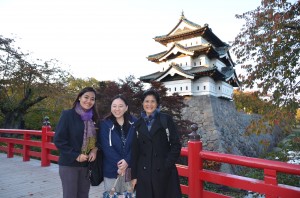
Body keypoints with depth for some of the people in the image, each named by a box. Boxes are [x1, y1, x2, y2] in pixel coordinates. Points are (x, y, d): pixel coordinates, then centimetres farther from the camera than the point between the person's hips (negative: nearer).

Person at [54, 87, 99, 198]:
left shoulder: (93, 118, 7)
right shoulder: (68, 115, -8)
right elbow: (58, 140, -12)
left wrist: (94, 150, -5)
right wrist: (75, 156, -15)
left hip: (87, 165, 5)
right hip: (69, 164, -5)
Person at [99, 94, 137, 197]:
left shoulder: (134, 122, 1)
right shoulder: (105, 124, -1)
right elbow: (106, 147, -7)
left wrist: (127, 161, -15)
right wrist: (118, 164, -15)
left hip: (130, 168, 1)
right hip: (111, 169, -1)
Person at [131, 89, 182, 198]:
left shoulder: (166, 119, -2)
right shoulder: (138, 123, 6)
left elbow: (176, 144, -4)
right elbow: (135, 150, 7)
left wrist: (167, 165, -11)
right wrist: (134, 175, 5)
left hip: (164, 171, -2)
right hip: (144, 172, 2)